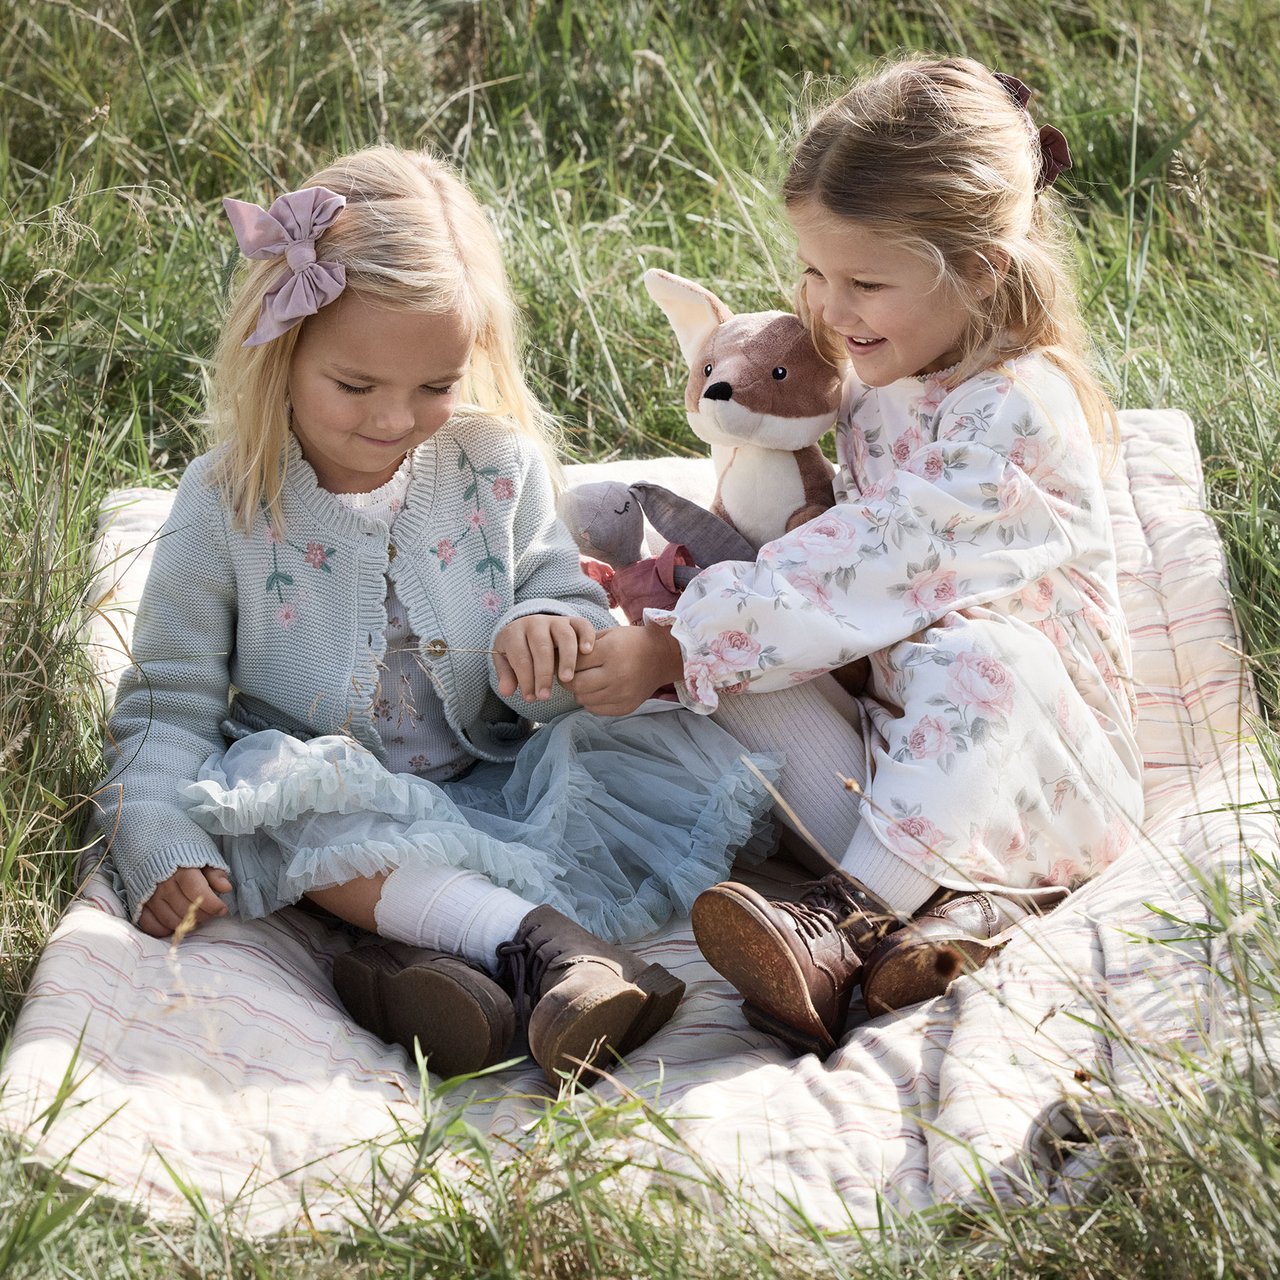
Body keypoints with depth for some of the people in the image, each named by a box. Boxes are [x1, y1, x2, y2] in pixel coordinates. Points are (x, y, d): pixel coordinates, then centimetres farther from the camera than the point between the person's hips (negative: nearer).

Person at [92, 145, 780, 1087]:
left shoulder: (498, 468, -3)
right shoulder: (228, 506, -8)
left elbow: (570, 602, 1)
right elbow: (171, 699, -4)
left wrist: (548, 632, -26)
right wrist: (161, 846, -19)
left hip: (497, 785, 2)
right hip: (348, 801, -2)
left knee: (687, 755, -20)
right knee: (272, 784, -35)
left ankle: (448, 949, -37)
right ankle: (538, 937, -45)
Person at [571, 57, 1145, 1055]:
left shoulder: (1017, 412, -21)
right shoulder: (879, 381, 6)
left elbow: (869, 570, -27)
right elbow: (836, 548, 11)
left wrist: (674, 645, -26)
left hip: (1046, 764, -8)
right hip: (900, 748, 8)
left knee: (979, 655, -38)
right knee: (739, 652, -14)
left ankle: (847, 926, -38)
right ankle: (949, 902, -27)